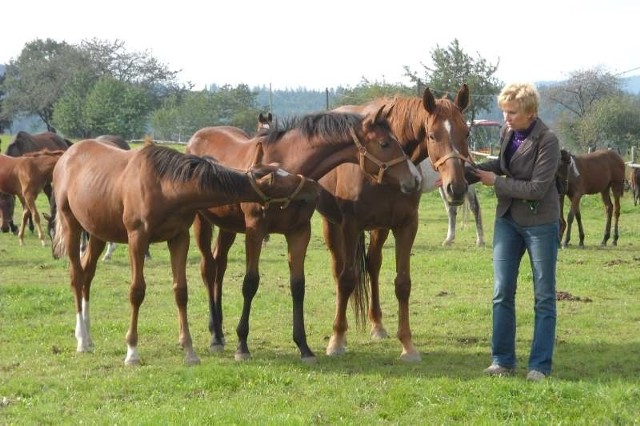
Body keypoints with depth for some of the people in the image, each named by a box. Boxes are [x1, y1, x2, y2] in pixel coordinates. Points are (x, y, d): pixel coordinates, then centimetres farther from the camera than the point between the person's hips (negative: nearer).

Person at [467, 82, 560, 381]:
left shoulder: (547, 141, -20)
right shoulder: (507, 131, -2)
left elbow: (536, 189, -24)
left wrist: (496, 181, -18)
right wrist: (464, 174, 5)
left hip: (540, 222, -6)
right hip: (508, 219, 6)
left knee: (544, 297, 4)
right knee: (502, 292, 6)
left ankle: (540, 366, 9)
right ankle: (502, 362, 15)